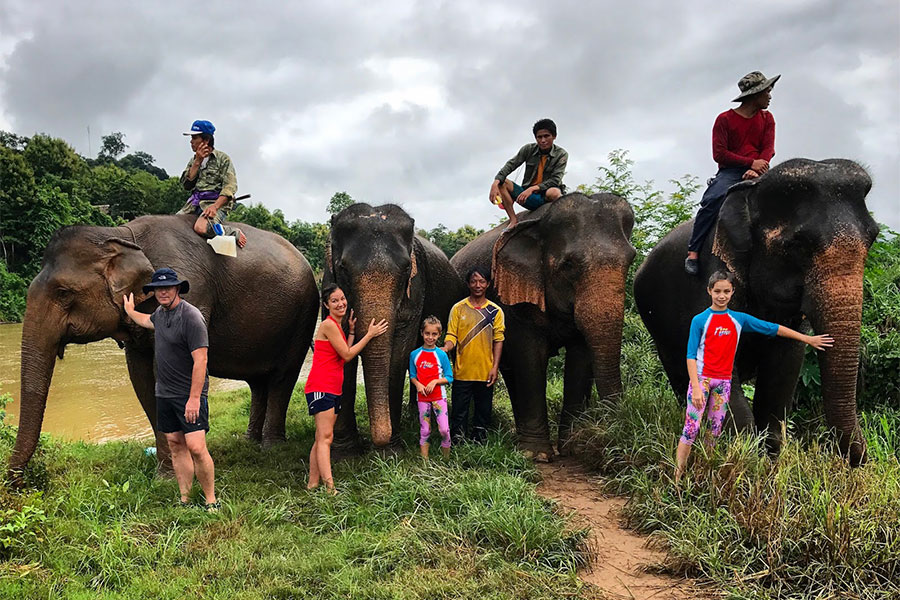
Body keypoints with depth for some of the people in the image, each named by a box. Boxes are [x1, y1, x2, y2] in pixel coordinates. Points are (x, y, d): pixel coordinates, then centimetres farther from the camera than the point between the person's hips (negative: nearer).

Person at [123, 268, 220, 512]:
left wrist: (194, 399, -24)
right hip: (164, 393, 8)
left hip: (189, 395, -8)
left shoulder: (191, 317, -16)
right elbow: (148, 321, 39)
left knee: (196, 447, -12)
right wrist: (130, 312, 54)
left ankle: (211, 501, 0)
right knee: (176, 445, 9)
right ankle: (184, 500, 17)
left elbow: (200, 360, -21)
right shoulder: (160, 312, 11)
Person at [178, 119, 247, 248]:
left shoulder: (222, 158, 1)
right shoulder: (193, 160, 20)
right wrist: (198, 161, -2)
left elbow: (230, 187, -9)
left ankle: (236, 233, -13)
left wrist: (215, 206, -23)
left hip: (217, 202, -6)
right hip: (195, 201, 6)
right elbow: (186, 185, 6)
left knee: (201, 228, -35)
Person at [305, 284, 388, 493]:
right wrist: (369, 334, -5)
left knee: (322, 439, 9)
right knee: (325, 438, -14)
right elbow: (347, 355, -10)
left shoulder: (336, 326, 18)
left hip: (333, 389, 10)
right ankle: (330, 487, -19)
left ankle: (312, 484, 14)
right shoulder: (328, 325, -11)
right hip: (321, 387, -10)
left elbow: (346, 355, 13)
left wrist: (352, 331, 10)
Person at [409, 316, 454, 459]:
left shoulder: (441, 354, -1)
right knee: (424, 430, 6)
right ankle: (424, 460, 14)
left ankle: (446, 457, 10)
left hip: (439, 396, -1)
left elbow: (449, 377, 1)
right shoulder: (415, 354, 5)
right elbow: (412, 376, 12)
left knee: (444, 429, -8)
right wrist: (418, 384, -8)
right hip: (422, 397, 2)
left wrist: (435, 381, -13)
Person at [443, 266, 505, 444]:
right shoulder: (458, 308, 2)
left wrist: (495, 367, -4)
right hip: (462, 371, -1)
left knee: (483, 411, 10)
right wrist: (444, 349, -21)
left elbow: (498, 340, 4)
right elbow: (452, 336, 0)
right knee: (459, 413, 4)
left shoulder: (495, 311, 3)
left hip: (485, 372, 1)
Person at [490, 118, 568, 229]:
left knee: (554, 192, -40)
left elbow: (555, 180, -16)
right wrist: (495, 183, -26)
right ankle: (514, 220, -20)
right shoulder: (528, 149, 2)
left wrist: (533, 189, -30)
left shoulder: (561, 154, -6)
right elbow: (510, 165, -8)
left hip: (545, 196, -4)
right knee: (501, 182, -15)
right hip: (528, 196, 4)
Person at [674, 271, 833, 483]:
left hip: (724, 382, 5)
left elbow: (773, 328, 13)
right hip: (702, 379, -5)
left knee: (715, 430, 8)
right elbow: (691, 355, -8)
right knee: (691, 428, -10)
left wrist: (808, 339, 14)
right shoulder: (700, 320, -4)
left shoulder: (739, 319, 8)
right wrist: (696, 388, -18)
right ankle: (677, 478, -7)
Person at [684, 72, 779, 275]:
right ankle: (693, 251, -29)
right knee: (714, 198, -32)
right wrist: (750, 162, -13)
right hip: (730, 170, -4)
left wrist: (756, 169, -16)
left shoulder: (767, 119, 19)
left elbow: (768, 149, 5)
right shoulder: (725, 119, 6)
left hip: (756, 172, 4)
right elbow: (719, 154, -5)